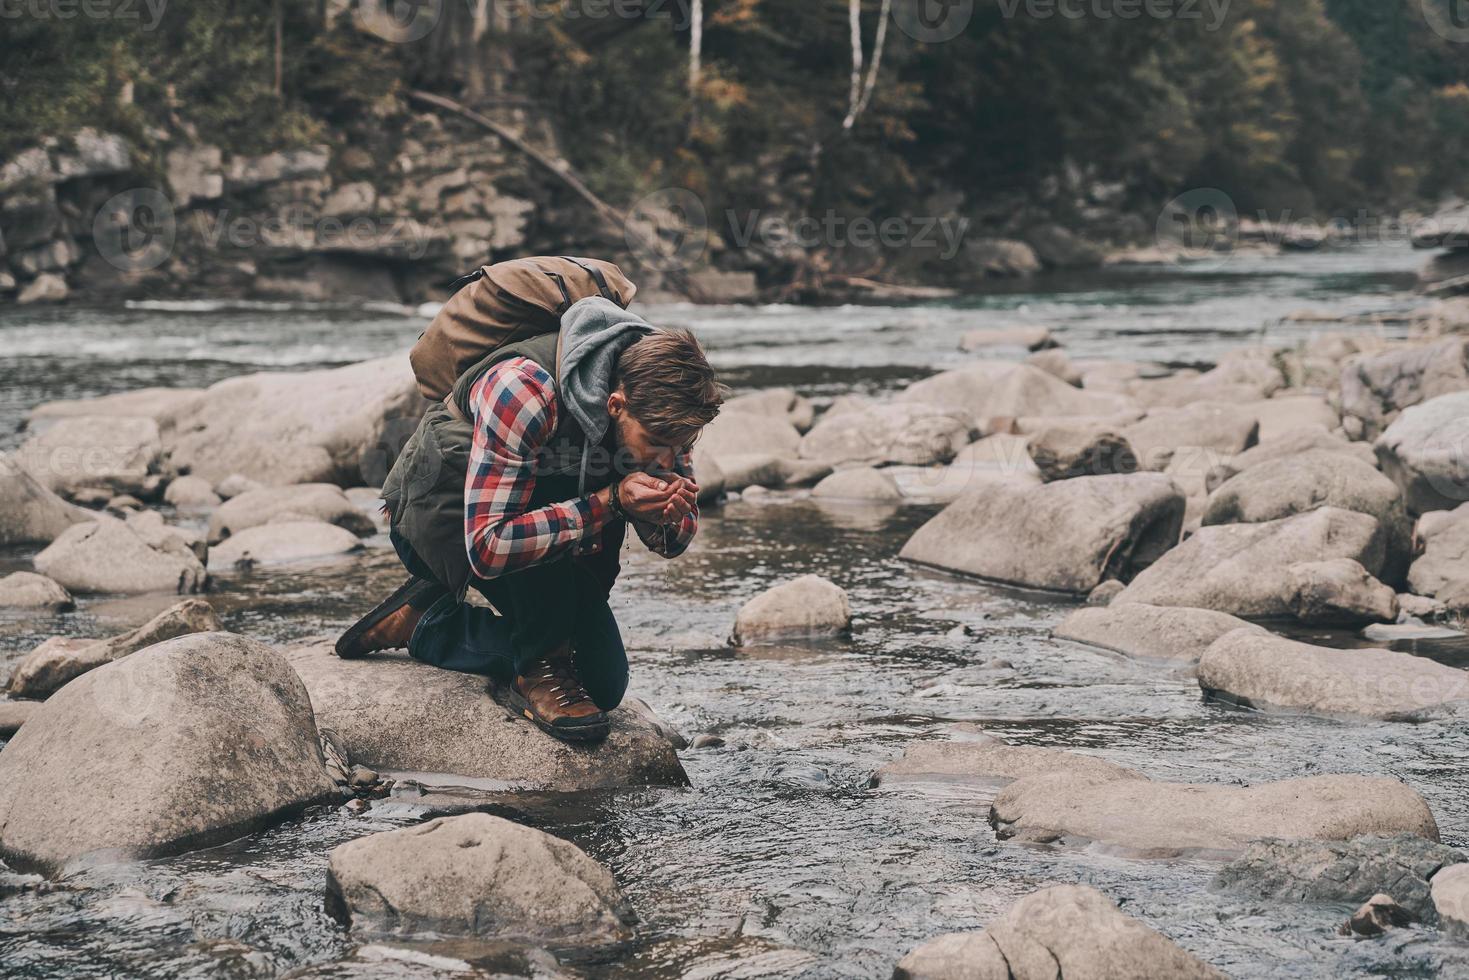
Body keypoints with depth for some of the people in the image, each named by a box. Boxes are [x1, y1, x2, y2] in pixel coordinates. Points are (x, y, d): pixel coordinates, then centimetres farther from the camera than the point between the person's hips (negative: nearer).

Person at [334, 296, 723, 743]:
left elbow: (674, 542, -6)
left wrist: (668, 518, -31)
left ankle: (429, 624, 12)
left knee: (605, 686, -3)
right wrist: (609, 502, -44)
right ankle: (541, 668, -18)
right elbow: (488, 547, -41)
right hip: (439, 514, -6)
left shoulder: (657, 405, -18)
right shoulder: (523, 389, -38)